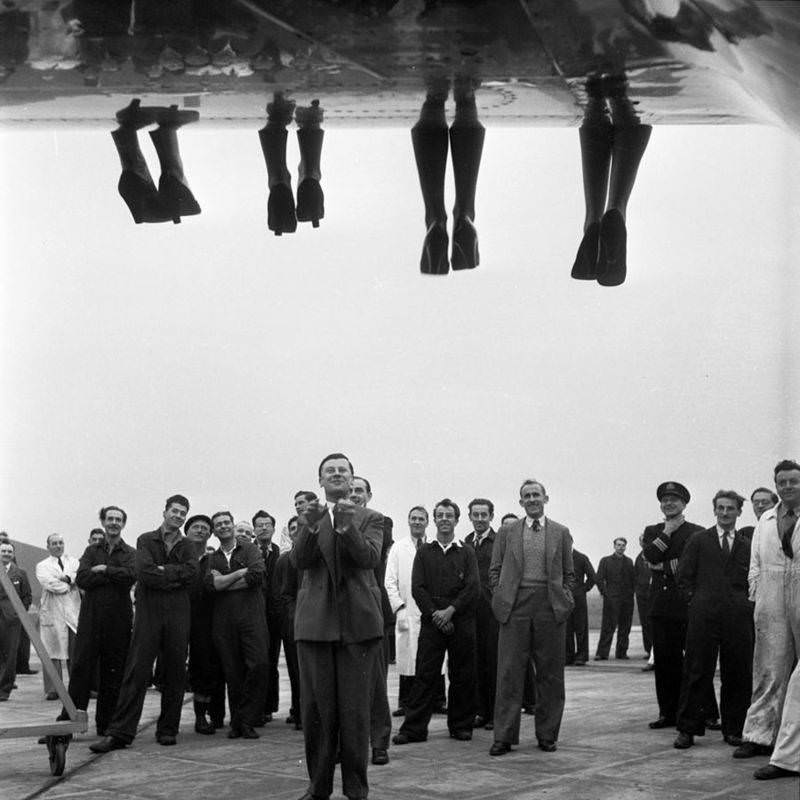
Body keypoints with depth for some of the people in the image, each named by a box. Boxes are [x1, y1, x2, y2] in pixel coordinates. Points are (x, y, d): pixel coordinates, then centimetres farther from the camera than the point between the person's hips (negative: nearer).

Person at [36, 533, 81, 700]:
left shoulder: (73, 561, 20)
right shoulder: (42, 566, 12)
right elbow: (49, 582, -8)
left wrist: (68, 578, -16)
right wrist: (72, 586, -6)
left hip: (74, 612, 2)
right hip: (52, 613, -2)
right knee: (52, 652, -5)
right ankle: (52, 689, -3)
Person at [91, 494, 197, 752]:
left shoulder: (187, 546, 14)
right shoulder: (146, 540, 8)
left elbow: (192, 574, -5)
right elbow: (144, 573, -8)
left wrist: (163, 571, -9)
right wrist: (177, 577, -5)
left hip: (178, 614, 2)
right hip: (148, 613, -2)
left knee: (175, 673, 3)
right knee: (137, 672, -7)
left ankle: (168, 730, 11)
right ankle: (119, 733, -7)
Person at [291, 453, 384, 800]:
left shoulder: (370, 518, 8)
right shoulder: (308, 518, 12)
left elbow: (370, 558, -9)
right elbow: (299, 560, -4)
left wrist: (346, 525, -24)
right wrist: (310, 526, -21)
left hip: (357, 621, -1)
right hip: (315, 621, 2)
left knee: (355, 708, -1)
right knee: (316, 707, 4)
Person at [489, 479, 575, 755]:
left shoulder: (561, 533, 11)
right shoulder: (506, 532, 10)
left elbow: (569, 573, 14)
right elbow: (495, 571, 12)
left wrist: (565, 599, 0)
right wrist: (501, 599, 0)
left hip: (550, 608, 1)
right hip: (515, 607, 0)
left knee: (550, 675, 4)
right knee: (509, 673, -2)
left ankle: (547, 735, 14)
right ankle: (504, 736, 2)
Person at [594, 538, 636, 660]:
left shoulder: (629, 562, 16)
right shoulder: (605, 561, 7)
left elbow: (634, 579, 17)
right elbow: (599, 579, 2)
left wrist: (631, 592, 3)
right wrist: (605, 594, -7)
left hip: (627, 599, 4)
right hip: (611, 599, -3)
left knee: (625, 627, 4)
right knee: (608, 627, -8)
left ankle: (621, 653, 11)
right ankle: (602, 653, -8)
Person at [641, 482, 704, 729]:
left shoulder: (696, 532, 1)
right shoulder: (652, 531, 16)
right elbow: (650, 556, -3)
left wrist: (663, 566, -6)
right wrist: (666, 533, -3)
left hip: (687, 604, -4)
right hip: (660, 604, 4)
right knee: (664, 660, 6)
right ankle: (668, 713, 12)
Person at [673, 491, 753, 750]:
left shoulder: (747, 546, 13)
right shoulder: (698, 541, 9)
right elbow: (684, 576, 6)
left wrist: (746, 604, 3)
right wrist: (698, 600, 0)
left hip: (738, 618, 2)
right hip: (703, 617, -2)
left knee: (737, 676, 4)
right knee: (696, 673, -1)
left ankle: (733, 730, 16)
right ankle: (687, 729, 4)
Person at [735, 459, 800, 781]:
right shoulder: (765, 520, 11)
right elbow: (755, 564, 16)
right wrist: (756, 598, 8)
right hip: (771, 607, 4)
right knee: (768, 672, 12)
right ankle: (761, 736, 23)